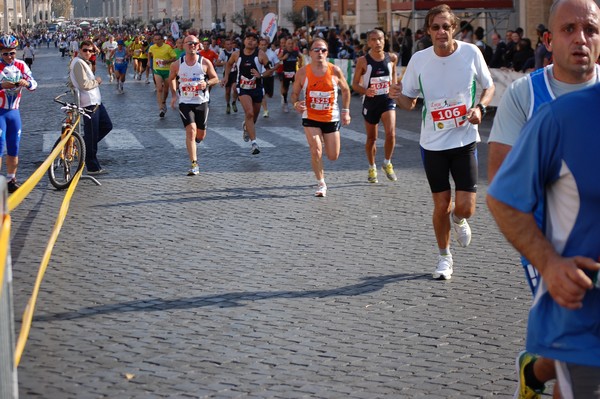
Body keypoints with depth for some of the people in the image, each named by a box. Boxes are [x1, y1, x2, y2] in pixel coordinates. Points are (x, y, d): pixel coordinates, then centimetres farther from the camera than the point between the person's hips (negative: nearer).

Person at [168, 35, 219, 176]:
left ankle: (194, 139, 49)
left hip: (201, 102, 1)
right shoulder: (177, 64, -2)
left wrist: (206, 83, -17)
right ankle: (194, 165, -19)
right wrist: (174, 94, 5)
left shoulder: (205, 62, -4)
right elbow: (171, 79, 16)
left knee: (200, 135, 9)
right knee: (191, 130, -18)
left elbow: (216, 79, 4)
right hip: (185, 102, -1)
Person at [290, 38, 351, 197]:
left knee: (333, 156, 7)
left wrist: (346, 111, 1)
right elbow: (294, 93, 3)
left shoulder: (335, 71, -8)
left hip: (331, 118, 1)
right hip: (310, 118, -1)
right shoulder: (302, 72, -8)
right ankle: (321, 184, 2)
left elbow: (345, 90, 7)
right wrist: (296, 104, -19)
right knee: (316, 151, -16)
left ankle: (324, 141, 44)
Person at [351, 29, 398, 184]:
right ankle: (372, 168, 30)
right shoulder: (363, 61, -9)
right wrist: (365, 91, -22)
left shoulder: (391, 58, -2)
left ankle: (387, 164, 6)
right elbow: (355, 84, -4)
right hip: (370, 101, -1)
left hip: (387, 100, 1)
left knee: (391, 133, -17)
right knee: (371, 138, 10)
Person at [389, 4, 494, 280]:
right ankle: (444, 258, 29)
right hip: (433, 143, 1)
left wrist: (480, 107, -12)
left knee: (465, 208, -8)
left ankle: (458, 221, 31)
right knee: (441, 205, 7)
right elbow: (409, 102, 5)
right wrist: (398, 97, -18)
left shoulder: (471, 53, -7)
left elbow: (489, 86, 8)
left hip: (465, 140, -1)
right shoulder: (419, 60, -4)